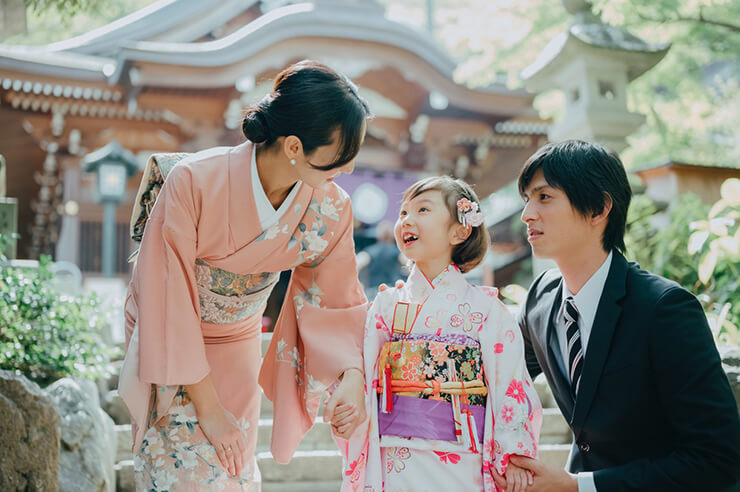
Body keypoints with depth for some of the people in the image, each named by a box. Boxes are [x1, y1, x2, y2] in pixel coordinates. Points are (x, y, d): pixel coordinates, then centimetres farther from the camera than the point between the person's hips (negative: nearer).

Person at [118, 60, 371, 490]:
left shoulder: (331, 210, -16)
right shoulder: (193, 182, -29)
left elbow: (336, 301, -2)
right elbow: (166, 299, -23)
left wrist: (351, 375, -21)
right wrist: (207, 406, -19)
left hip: (238, 356, 4)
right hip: (171, 355, -4)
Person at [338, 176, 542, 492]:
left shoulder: (486, 308, 0)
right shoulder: (386, 304, 7)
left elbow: (510, 383, -2)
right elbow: (362, 376, 6)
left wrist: (514, 457, -6)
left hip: (462, 466, -1)